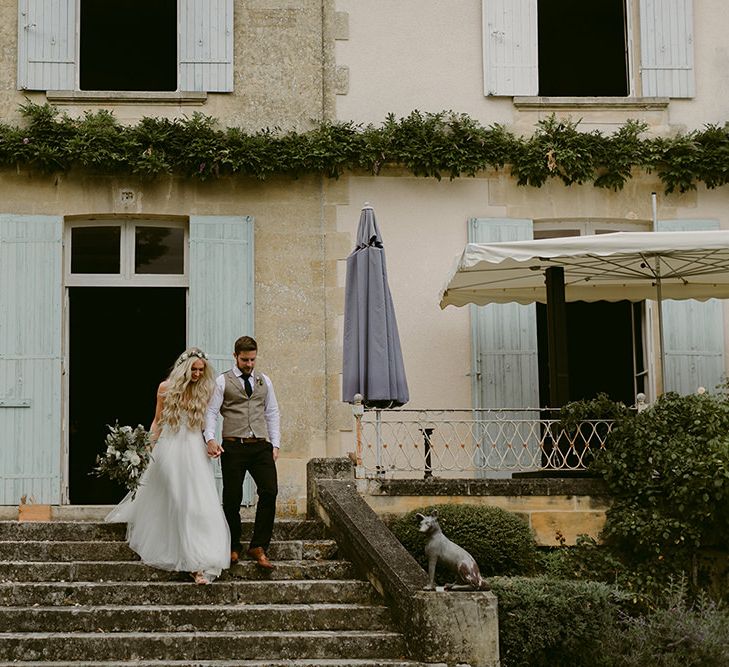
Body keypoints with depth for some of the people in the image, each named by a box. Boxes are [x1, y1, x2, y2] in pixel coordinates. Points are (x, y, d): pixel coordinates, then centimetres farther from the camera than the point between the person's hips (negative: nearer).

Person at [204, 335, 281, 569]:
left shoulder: (264, 381, 17)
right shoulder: (223, 381, 5)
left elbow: (272, 413, 18)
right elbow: (211, 411, -1)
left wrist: (275, 444, 9)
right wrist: (210, 439, -17)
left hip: (261, 446, 3)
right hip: (233, 446, -3)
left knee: (269, 491, -11)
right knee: (232, 498, 1)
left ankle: (258, 547, -4)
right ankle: (233, 547, 17)